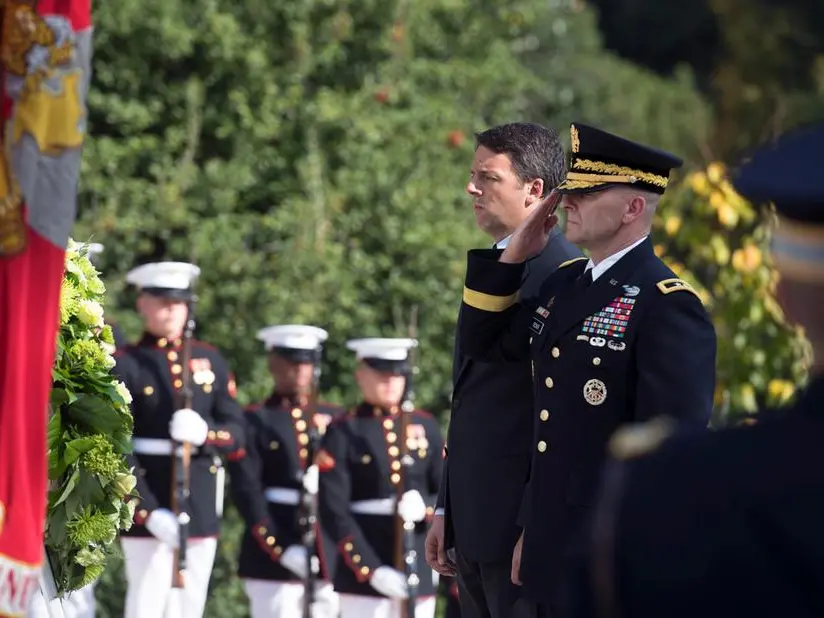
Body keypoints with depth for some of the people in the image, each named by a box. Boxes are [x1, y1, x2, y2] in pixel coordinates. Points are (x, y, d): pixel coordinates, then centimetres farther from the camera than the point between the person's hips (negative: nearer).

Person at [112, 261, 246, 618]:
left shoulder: (209, 360, 12)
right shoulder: (125, 365, -2)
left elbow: (237, 434, 9)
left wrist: (205, 433, -15)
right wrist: (149, 512, -19)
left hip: (202, 505, 4)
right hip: (149, 503, -4)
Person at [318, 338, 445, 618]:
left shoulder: (425, 426, 11)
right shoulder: (342, 433, -2)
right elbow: (334, 511, -8)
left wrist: (425, 507, -14)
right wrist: (372, 570, -17)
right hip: (363, 574, -4)